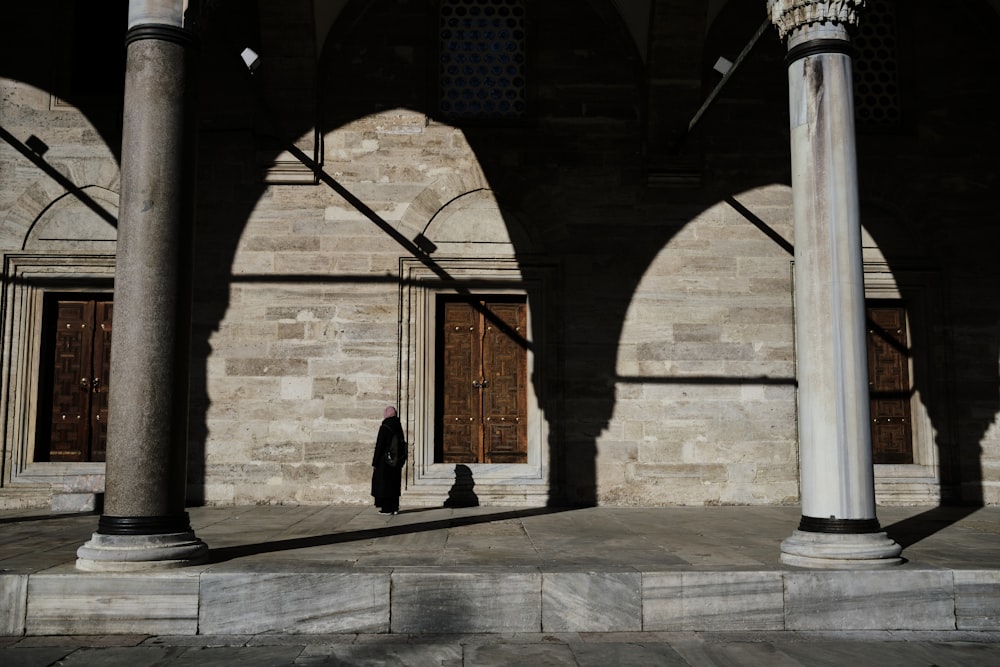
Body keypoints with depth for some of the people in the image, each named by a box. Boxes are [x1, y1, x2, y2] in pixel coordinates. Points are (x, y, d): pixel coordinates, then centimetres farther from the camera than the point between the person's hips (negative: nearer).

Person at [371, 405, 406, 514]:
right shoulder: (398, 427, 3)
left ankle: (386, 508, 5)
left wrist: (374, 463, -10)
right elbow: (402, 443, 10)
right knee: (395, 484, 14)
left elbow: (379, 446, -16)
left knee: (384, 484, 3)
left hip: (385, 460, -7)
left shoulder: (384, 427, -16)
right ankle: (395, 507, 18)